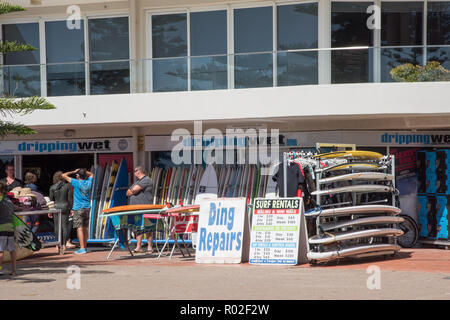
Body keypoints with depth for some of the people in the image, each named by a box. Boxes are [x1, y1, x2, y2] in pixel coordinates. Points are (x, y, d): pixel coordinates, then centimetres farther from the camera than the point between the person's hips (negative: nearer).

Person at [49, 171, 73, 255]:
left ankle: (58, 245, 8)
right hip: (65, 207, -1)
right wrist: (70, 209, 6)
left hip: (56, 207, 1)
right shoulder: (68, 186, -1)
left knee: (57, 227, 6)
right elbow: (70, 199, -2)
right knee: (65, 226, 1)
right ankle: (64, 245, -5)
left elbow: (51, 200, 5)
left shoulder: (52, 188, 1)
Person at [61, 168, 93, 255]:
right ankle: (85, 247, 17)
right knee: (85, 228, 13)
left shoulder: (76, 182, -9)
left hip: (78, 208, -6)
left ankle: (82, 248, -15)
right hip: (87, 208, 6)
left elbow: (64, 175, -5)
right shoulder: (89, 182, 5)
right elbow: (91, 174, 28)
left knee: (79, 228, -8)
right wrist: (84, 171, 16)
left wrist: (73, 172, 5)